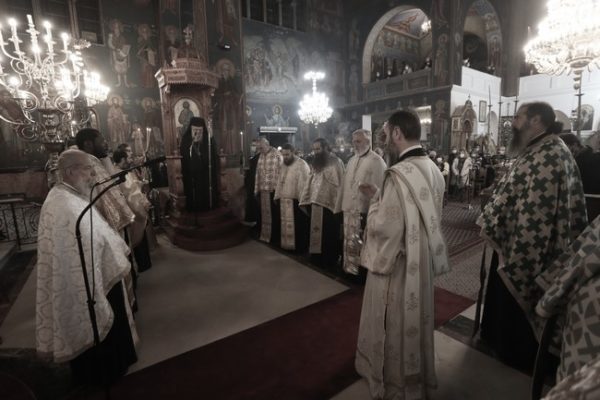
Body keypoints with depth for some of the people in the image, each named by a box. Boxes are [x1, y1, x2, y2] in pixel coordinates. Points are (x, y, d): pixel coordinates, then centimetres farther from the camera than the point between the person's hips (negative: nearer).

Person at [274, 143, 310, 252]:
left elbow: (304, 183, -16)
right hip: (283, 200, 7)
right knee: (286, 224, 15)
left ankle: (301, 247, 16)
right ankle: (287, 245, 29)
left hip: (296, 200, -7)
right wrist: (277, 196, 14)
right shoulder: (284, 165, 12)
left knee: (298, 225, 2)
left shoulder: (301, 164, -12)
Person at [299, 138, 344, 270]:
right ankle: (317, 259, 27)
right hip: (314, 204, 7)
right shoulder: (316, 163, 14)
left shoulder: (336, 162, -7)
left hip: (329, 205, -6)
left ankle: (330, 262, 17)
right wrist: (306, 200, 10)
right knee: (316, 233, 13)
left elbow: (340, 185, -12)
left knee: (329, 236, 3)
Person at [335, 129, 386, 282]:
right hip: (349, 209, 7)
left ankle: (364, 274, 20)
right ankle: (350, 269, 31)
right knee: (349, 242, 16)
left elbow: (378, 188, -17)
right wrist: (341, 206, 13)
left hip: (365, 211, -7)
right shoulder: (352, 160, 14)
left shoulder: (376, 161, -11)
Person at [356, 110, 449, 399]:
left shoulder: (399, 174, -26)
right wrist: (382, 197, 8)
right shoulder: (433, 169, 2)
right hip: (423, 262, 9)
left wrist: (374, 202, -7)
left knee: (393, 330, 13)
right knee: (415, 323, 25)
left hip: (397, 265, -8)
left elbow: (384, 227, -26)